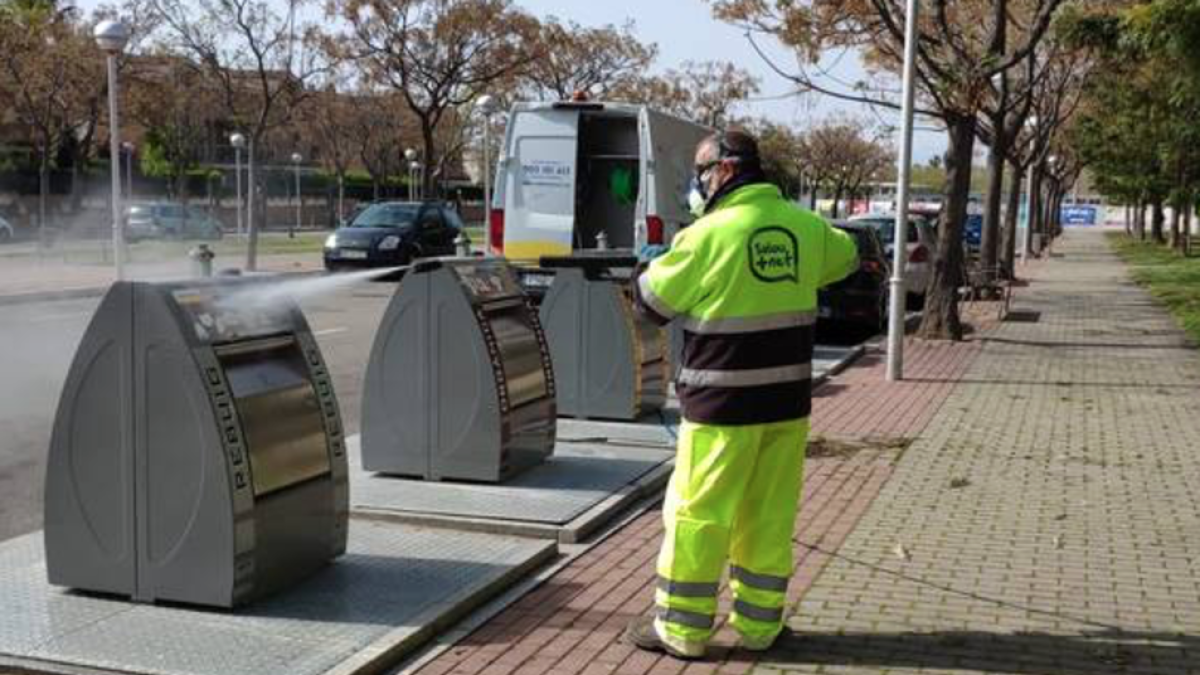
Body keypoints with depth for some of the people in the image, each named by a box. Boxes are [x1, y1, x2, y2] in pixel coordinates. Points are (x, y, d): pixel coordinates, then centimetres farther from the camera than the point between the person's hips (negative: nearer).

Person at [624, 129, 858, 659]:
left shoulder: (708, 235, -13)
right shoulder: (805, 226, 3)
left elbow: (654, 303, -2)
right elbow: (846, 256, 25)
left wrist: (648, 265, 19)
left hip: (723, 403, -5)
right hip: (787, 401, 5)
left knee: (697, 514, 5)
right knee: (770, 516, 14)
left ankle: (682, 628, 13)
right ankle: (759, 623, 23)